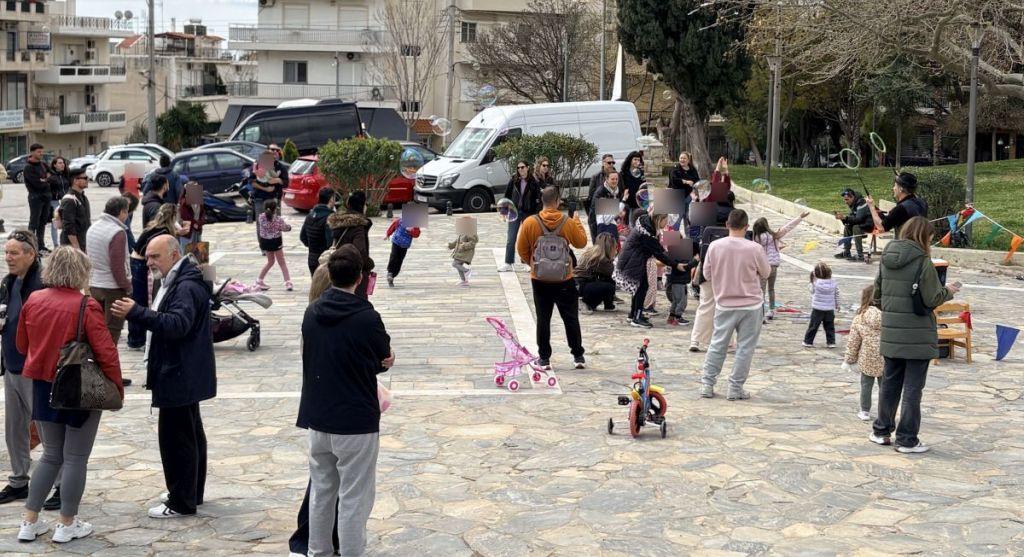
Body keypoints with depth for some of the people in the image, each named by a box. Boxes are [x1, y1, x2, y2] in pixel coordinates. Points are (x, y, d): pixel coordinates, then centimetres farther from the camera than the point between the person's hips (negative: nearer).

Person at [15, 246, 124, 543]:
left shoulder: (33, 301, -2)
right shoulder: (86, 306, -17)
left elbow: (22, 345, 11)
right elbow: (105, 351, -17)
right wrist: (117, 388, -7)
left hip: (43, 387, 5)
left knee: (51, 455, 19)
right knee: (75, 459, 8)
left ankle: (29, 522, 19)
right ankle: (67, 525, 15)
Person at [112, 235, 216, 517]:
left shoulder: (187, 287, -19)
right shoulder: (174, 282, 15)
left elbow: (178, 324, -33)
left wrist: (137, 313, -37)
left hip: (179, 376, -11)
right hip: (181, 374, 11)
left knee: (176, 437, -6)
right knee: (191, 433, 18)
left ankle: (181, 502, 1)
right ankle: (193, 492, 30)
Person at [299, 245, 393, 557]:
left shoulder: (312, 313, 1)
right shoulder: (367, 318, -18)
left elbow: (310, 355, 9)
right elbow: (384, 361, -4)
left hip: (317, 417, 6)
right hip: (356, 421, -6)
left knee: (321, 490, 19)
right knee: (354, 497, 3)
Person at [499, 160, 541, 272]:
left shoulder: (533, 183, -4)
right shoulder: (513, 181, 1)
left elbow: (538, 200, -4)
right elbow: (507, 196, 7)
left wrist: (536, 214, -11)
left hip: (528, 213, -2)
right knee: (510, 239, 3)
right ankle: (508, 264, 9)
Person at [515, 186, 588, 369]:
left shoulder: (530, 223, -9)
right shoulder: (568, 223, -9)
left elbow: (522, 249, -1)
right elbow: (581, 243, 6)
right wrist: (577, 222, 19)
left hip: (540, 280, 0)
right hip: (564, 280, 0)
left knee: (543, 319, 8)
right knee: (571, 319, 11)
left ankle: (544, 358, 10)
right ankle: (578, 356, 15)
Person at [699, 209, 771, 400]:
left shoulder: (715, 246, -8)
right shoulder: (754, 248, -14)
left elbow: (707, 274, 4)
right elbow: (766, 273, 2)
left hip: (724, 305, 2)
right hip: (751, 306, -2)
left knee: (717, 345, 14)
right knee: (745, 348, 7)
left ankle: (707, 384, 16)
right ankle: (735, 388, 9)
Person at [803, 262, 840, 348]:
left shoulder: (815, 283, -15)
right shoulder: (834, 283, -1)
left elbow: (812, 292, -2)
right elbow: (836, 295, 8)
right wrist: (837, 305, 21)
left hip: (817, 309, -3)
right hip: (830, 309, 3)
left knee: (813, 325, 6)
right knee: (830, 326, 12)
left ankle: (808, 341, 12)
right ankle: (831, 342, 13)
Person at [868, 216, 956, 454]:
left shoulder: (886, 258, 5)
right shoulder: (922, 261, -14)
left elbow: (877, 295, 9)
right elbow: (931, 299, -13)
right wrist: (948, 291, 5)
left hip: (891, 334, 6)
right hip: (918, 336, -5)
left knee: (889, 383, 17)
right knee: (913, 387, 2)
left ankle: (882, 431, 25)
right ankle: (907, 439, 6)